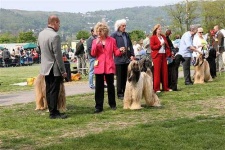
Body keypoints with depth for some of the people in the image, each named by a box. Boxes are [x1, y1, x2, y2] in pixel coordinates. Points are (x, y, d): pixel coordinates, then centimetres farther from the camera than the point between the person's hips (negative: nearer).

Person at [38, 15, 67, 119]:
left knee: (49, 90, 12)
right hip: (54, 69, -8)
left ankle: (51, 111, 19)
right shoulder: (55, 36, -20)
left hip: (45, 67, 8)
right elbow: (58, 55, -19)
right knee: (54, 91, -3)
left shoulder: (41, 34, 6)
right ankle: (54, 113, 1)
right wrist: (63, 71, -13)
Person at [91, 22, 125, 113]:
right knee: (99, 87, 0)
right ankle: (98, 106, 4)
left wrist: (120, 50, -15)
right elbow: (93, 54, -2)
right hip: (99, 67, 1)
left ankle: (112, 104, 21)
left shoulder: (112, 40, 4)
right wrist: (96, 44, -13)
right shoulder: (95, 41, 6)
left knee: (110, 85, 7)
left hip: (109, 66, 0)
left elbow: (116, 53, 6)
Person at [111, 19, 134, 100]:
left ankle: (125, 92, 17)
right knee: (120, 77, 1)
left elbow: (130, 45, 15)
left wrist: (132, 55, 6)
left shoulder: (126, 35, 13)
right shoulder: (114, 35, -5)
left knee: (126, 77, 8)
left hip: (127, 59, 5)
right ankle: (120, 94, 9)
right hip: (119, 59, -5)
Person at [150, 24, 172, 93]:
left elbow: (167, 45, 21)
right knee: (157, 72, -5)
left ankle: (165, 87, 11)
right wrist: (160, 44, -16)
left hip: (163, 55, 6)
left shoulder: (163, 37, 17)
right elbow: (152, 47, -8)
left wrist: (169, 53, 7)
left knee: (165, 71, 5)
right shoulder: (153, 37, -1)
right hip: (157, 55, -6)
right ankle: (156, 88, -1)